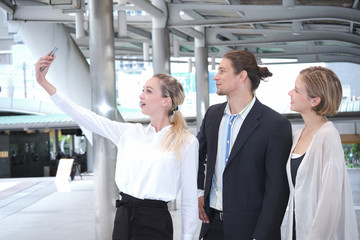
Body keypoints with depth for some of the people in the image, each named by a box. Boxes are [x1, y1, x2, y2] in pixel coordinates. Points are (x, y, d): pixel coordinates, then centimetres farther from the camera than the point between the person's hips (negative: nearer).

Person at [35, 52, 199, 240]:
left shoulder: (186, 142, -4)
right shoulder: (130, 133, 8)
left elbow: (189, 198, -2)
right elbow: (84, 117, 5)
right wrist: (44, 82, 1)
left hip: (155, 223, -4)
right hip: (124, 218, 4)